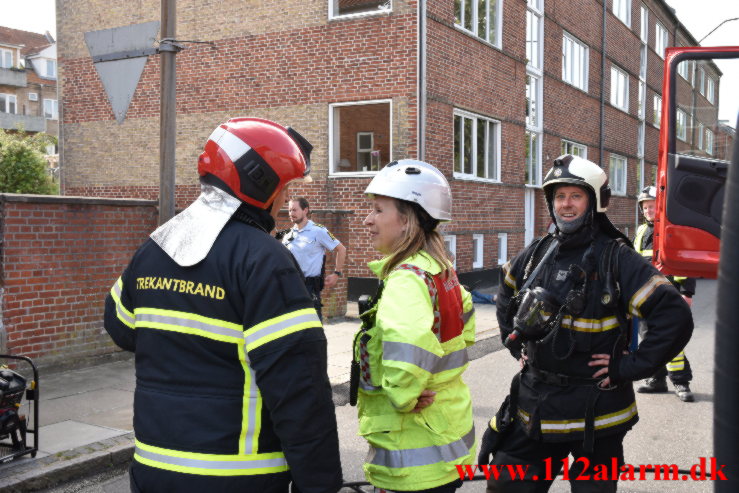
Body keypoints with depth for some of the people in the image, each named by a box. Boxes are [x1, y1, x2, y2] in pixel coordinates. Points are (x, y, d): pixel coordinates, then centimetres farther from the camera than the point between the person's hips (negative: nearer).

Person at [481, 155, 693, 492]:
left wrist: (629, 367, -18)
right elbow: (506, 297, 24)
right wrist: (517, 346, 15)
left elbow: (675, 317, -20)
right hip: (534, 407, 5)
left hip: (594, 413, -5)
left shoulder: (617, 258, -14)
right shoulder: (537, 254, 4)